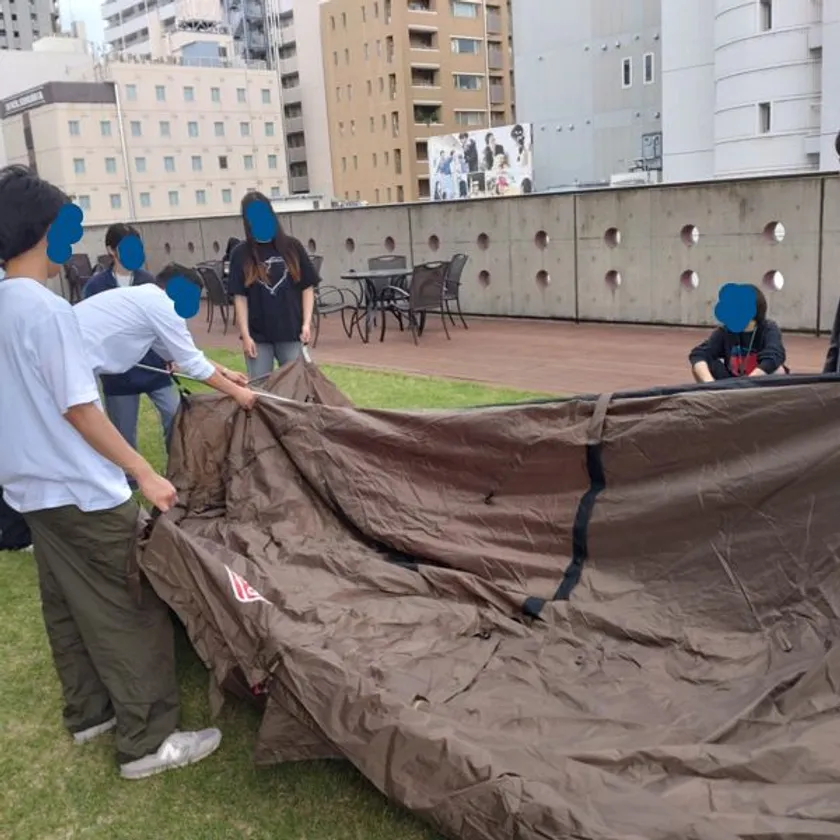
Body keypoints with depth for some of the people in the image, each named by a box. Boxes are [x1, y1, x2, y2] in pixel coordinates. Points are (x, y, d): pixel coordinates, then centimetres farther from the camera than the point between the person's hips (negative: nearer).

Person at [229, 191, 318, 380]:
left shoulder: (292, 247, 1)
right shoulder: (241, 254, 0)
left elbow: (307, 287, 3)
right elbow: (240, 297, -1)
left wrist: (306, 323, -6)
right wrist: (245, 335, -6)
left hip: (291, 332, 0)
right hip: (258, 335, 0)